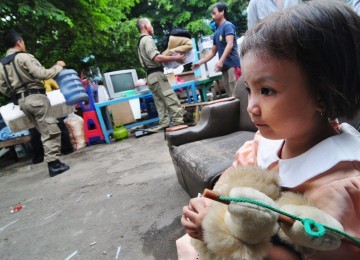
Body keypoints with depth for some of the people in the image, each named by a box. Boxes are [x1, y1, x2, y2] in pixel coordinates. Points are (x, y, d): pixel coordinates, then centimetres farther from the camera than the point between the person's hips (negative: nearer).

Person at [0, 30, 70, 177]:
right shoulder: (24, 57, -7)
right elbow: (42, 74, -15)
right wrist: (58, 67, -1)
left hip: (22, 102, 8)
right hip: (35, 97, -7)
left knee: (45, 132, 11)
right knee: (51, 131, -5)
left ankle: (53, 162, 11)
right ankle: (53, 164, -5)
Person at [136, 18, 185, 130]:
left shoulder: (140, 42, 22)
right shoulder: (147, 39, -10)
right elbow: (156, 58, -23)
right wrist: (175, 58, -17)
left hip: (151, 75, 10)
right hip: (156, 74, -10)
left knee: (161, 102, 9)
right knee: (172, 99, -10)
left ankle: (164, 124, 10)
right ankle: (179, 122, -9)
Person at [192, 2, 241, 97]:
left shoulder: (228, 26, -1)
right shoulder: (216, 32, 22)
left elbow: (230, 44, -15)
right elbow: (213, 52, 26)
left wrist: (221, 61, -26)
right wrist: (200, 62, 20)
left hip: (232, 65, -8)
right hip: (225, 67, 8)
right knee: (230, 95, 5)